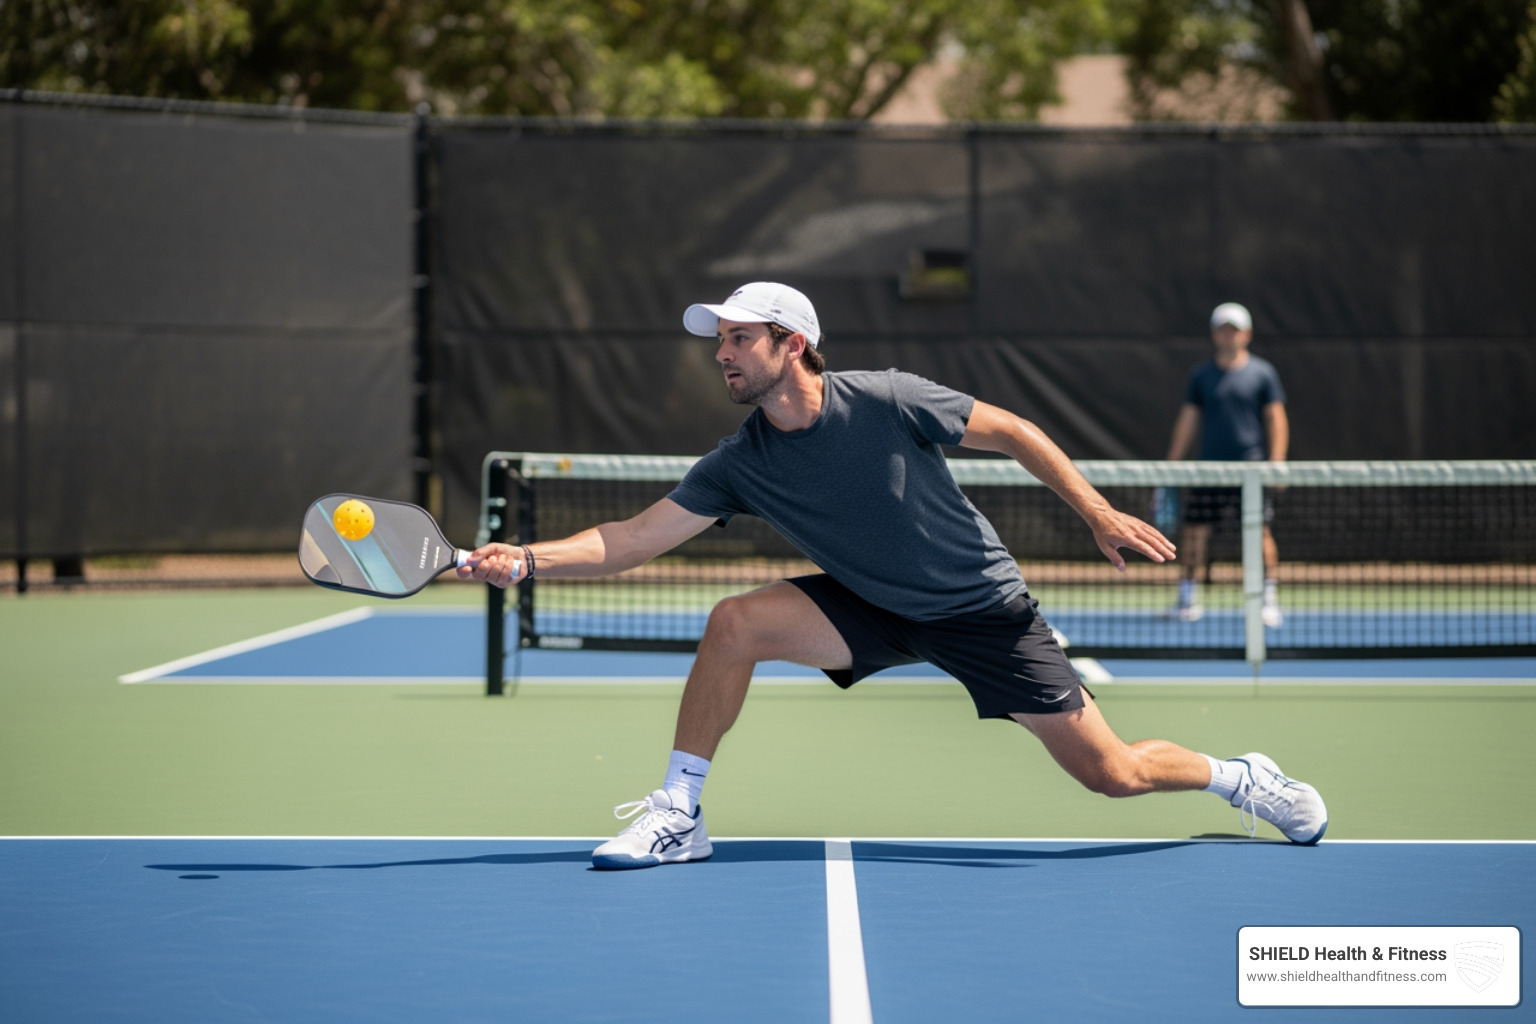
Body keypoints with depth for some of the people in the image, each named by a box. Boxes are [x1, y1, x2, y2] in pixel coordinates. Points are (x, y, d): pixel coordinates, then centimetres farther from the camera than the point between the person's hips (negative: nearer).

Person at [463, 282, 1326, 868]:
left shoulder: (887, 401, -22)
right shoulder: (741, 465, -10)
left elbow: (1012, 432, -11)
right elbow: (637, 537, -12)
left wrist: (1100, 514, -15)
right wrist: (529, 559, -25)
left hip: (983, 607, -3)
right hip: (874, 611, 3)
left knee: (1112, 774, -5)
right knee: (734, 624, -21)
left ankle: (1241, 778, 26)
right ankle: (679, 815, -10)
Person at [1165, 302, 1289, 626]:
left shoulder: (1262, 373, 3)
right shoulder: (1201, 375, 10)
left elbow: (1276, 418, 1)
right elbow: (1188, 420, 12)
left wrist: (1276, 463, -9)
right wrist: (1171, 465, 8)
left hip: (1250, 466, -2)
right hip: (1208, 466, 2)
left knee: (1260, 532, -6)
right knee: (1195, 530, 0)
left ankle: (1270, 600, -2)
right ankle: (1188, 597, 9)